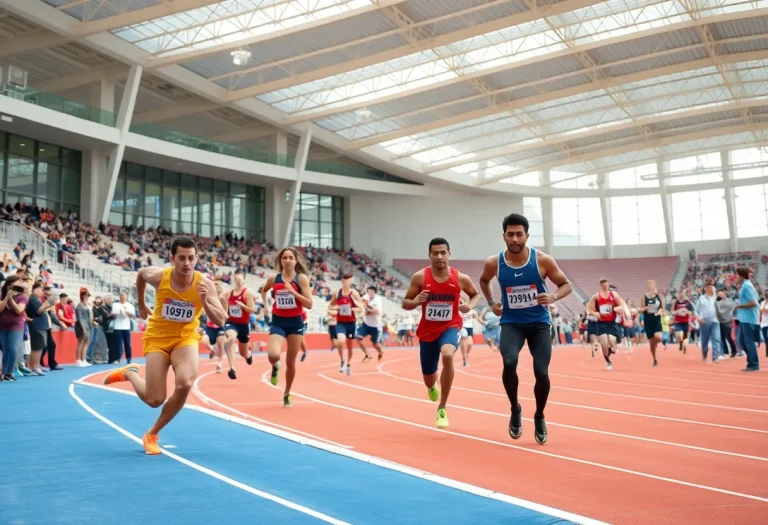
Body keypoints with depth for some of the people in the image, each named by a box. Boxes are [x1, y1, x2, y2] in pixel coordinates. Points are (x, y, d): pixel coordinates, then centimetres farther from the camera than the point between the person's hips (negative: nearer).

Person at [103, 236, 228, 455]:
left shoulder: (205, 284, -19)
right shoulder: (159, 276, -18)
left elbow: (221, 321, -20)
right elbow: (141, 273, 8)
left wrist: (205, 302, -37)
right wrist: (141, 305, 17)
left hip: (186, 338, 0)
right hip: (158, 337, 0)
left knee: (185, 384, -28)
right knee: (154, 400, -6)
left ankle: (152, 434, -2)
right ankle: (130, 373, 31)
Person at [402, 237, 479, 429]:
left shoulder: (460, 278, -9)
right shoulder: (419, 277, -10)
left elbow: (475, 294, 11)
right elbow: (405, 304, -2)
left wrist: (470, 306, -11)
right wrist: (416, 301, -25)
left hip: (451, 327, -2)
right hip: (427, 331, 2)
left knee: (447, 355, -37)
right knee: (428, 380, 12)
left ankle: (442, 409, -21)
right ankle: (433, 386, 58)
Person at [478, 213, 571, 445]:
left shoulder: (542, 260, -14)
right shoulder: (494, 263, -9)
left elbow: (566, 285, -2)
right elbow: (483, 280, 16)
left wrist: (553, 297, -22)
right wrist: (491, 302, 3)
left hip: (539, 322, 0)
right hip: (511, 323, 0)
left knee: (542, 372, -10)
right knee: (509, 363, -25)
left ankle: (539, 417, 20)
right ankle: (515, 410, 2)